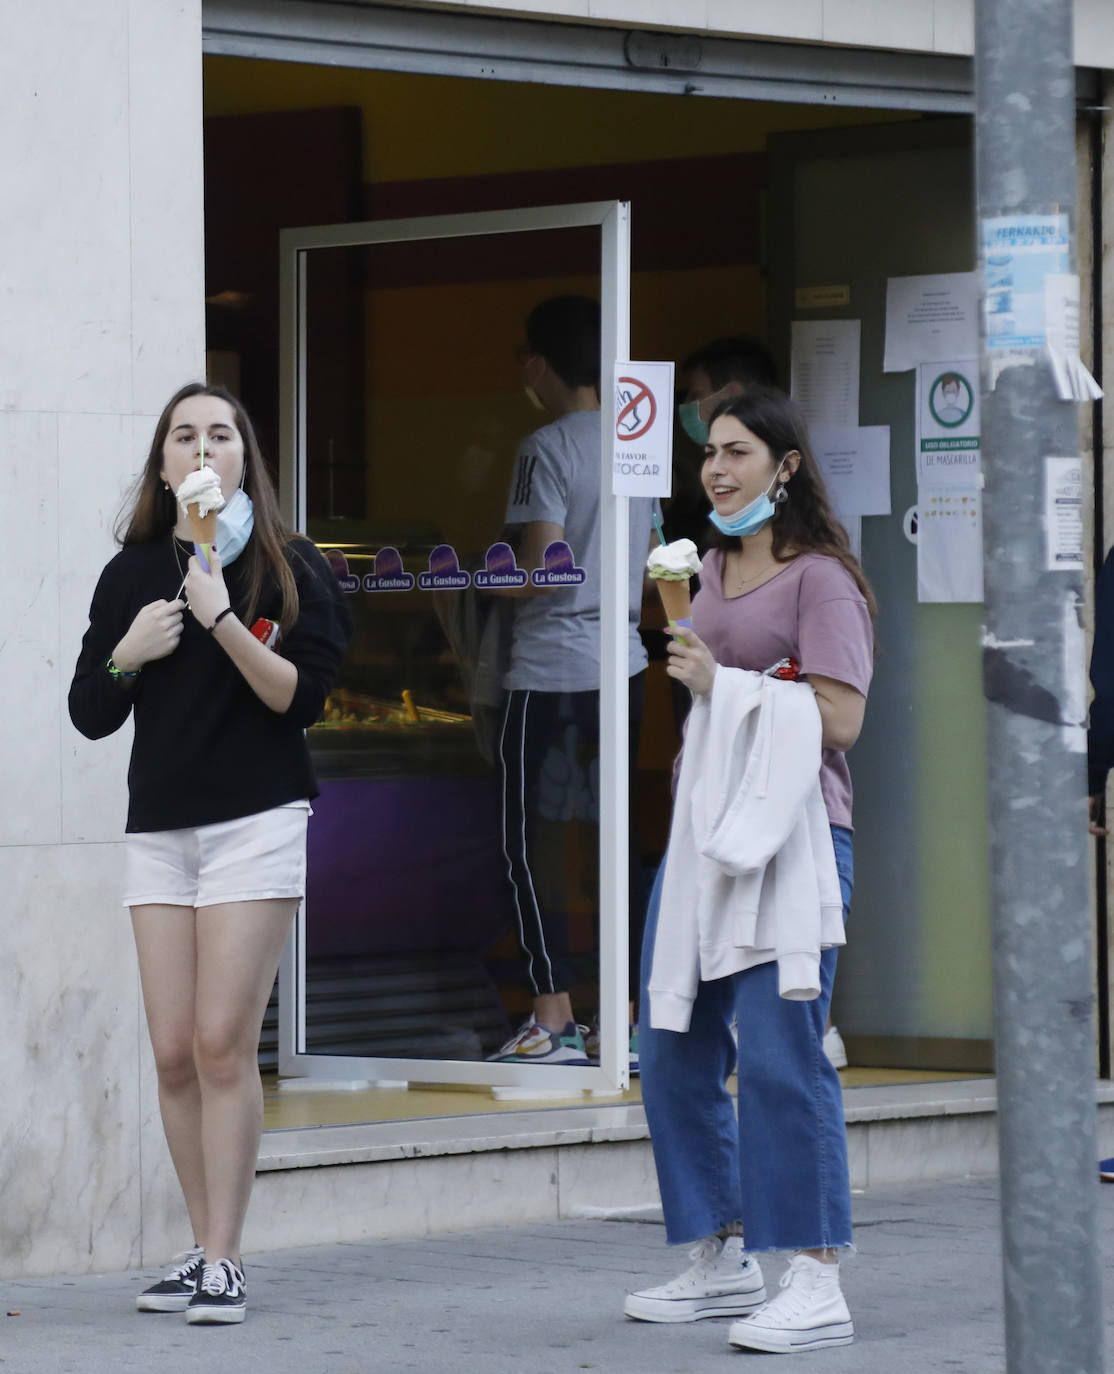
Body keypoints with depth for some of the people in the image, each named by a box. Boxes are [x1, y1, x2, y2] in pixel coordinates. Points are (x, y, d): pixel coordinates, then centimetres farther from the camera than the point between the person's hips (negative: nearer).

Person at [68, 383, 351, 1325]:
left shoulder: (288, 568, 0)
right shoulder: (133, 573, 10)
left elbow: (302, 697, -10)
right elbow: (91, 715, 11)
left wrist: (223, 620, -20)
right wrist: (128, 655, -7)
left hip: (256, 822, -4)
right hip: (158, 828, 4)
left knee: (223, 1044, -10)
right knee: (174, 1053, 1)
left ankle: (225, 1263, -7)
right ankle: (204, 1253, 10)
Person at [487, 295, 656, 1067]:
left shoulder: (548, 449, -12)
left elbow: (540, 571, -17)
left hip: (551, 669, -7)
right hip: (624, 663, 7)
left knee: (533, 840, 1)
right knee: (615, 837, 9)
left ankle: (555, 1018, -2)